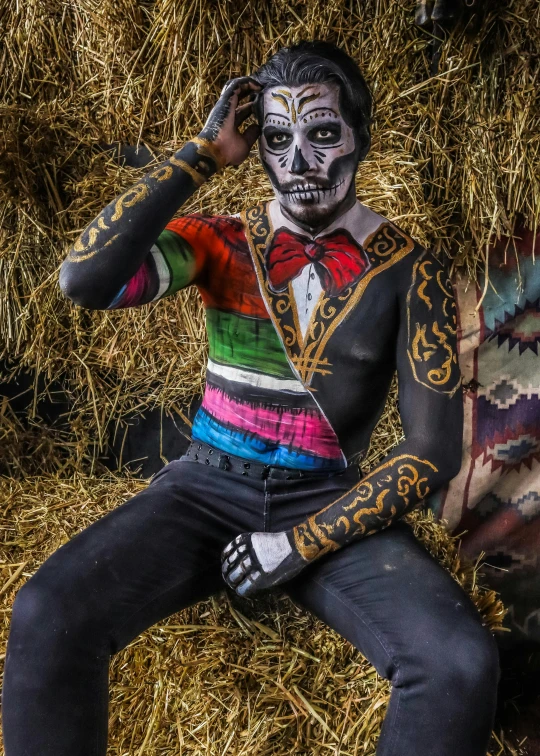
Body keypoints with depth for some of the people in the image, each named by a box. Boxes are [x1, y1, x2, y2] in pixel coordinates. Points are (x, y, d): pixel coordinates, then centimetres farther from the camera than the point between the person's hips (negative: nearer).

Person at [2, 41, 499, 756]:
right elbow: (85, 279, -16)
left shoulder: (408, 270, -1)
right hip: (208, 487, 1)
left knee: (462, 663, -27)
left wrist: (303, 542, -11)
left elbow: (434, 448, -3)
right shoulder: (222, 240, 2)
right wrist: (202, 155, -12)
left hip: (329, 504, 0)